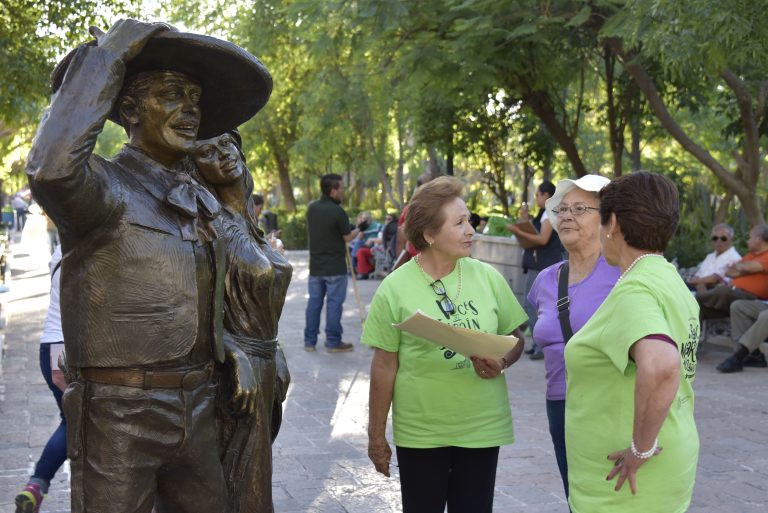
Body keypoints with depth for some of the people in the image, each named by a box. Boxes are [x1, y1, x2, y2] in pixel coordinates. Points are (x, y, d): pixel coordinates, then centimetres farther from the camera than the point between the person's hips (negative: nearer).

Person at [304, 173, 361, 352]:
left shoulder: (311, 208, 2)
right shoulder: (338, 212, -18)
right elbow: (347, 237, -9)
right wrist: (358, 230, 11)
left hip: (315, 265, 6)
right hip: (335, 267, -6)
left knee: (314, 301, 11)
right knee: (334, 303, 1)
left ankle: (309, 341, 14)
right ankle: (333, 342, 5)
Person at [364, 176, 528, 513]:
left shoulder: (488, 277, -1)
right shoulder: (395, 288, -8)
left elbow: (514, 338, 9)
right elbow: (384, 366, -4)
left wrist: (501, 362, -14)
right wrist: (376, 437, 0)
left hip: (483, 427, 2)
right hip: (420, 432, -2)